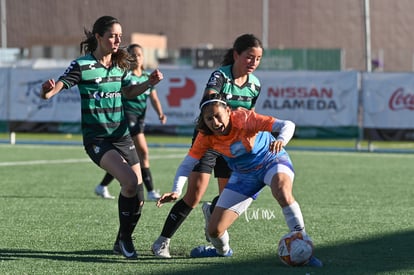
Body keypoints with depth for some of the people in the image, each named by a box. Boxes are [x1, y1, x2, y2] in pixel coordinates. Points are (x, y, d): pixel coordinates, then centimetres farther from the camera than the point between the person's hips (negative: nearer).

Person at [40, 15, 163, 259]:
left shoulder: (121, 65, 7)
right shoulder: (82, 65, -11)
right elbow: (59, 85, -16)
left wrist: (149, 83, 5)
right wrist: (48, 92, -39)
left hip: (121, 136, 6)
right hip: (97, 138, -6)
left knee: (138, 193, 2)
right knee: (130, 182, -24)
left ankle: (123, 242, 24)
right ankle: (124, 239, -5)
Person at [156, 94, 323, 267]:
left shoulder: (243, 119, -30)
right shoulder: (206, 136, -18)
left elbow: (287, 125, -35)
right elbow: (187, 165, -10)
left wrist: (281, 140, -58)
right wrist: (176, 191, -27)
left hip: (271, 160, -4)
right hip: (243, 174, 4)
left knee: (282, 192, -41)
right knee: (214, 230, -4)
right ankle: (223, 251, 36)